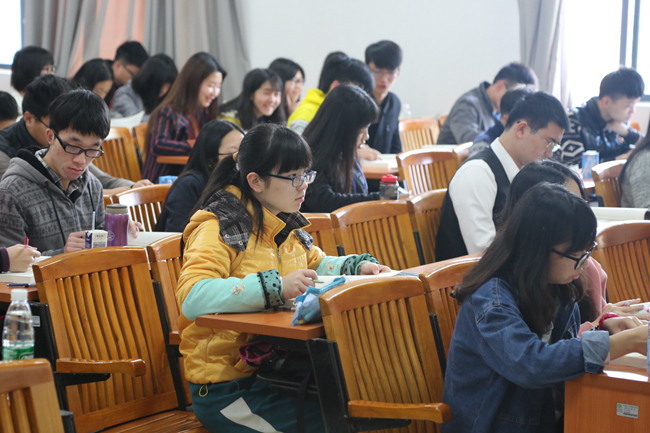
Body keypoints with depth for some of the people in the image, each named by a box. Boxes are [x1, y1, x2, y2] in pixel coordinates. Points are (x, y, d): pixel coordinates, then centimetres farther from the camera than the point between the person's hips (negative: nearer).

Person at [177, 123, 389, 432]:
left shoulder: (285, 225, 13)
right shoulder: (220, 227, -12)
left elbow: (316, 264, 32)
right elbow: (191, 298, -28)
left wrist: (358, 266, 12)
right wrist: (276, 287, -34)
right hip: (228, 390, -8)